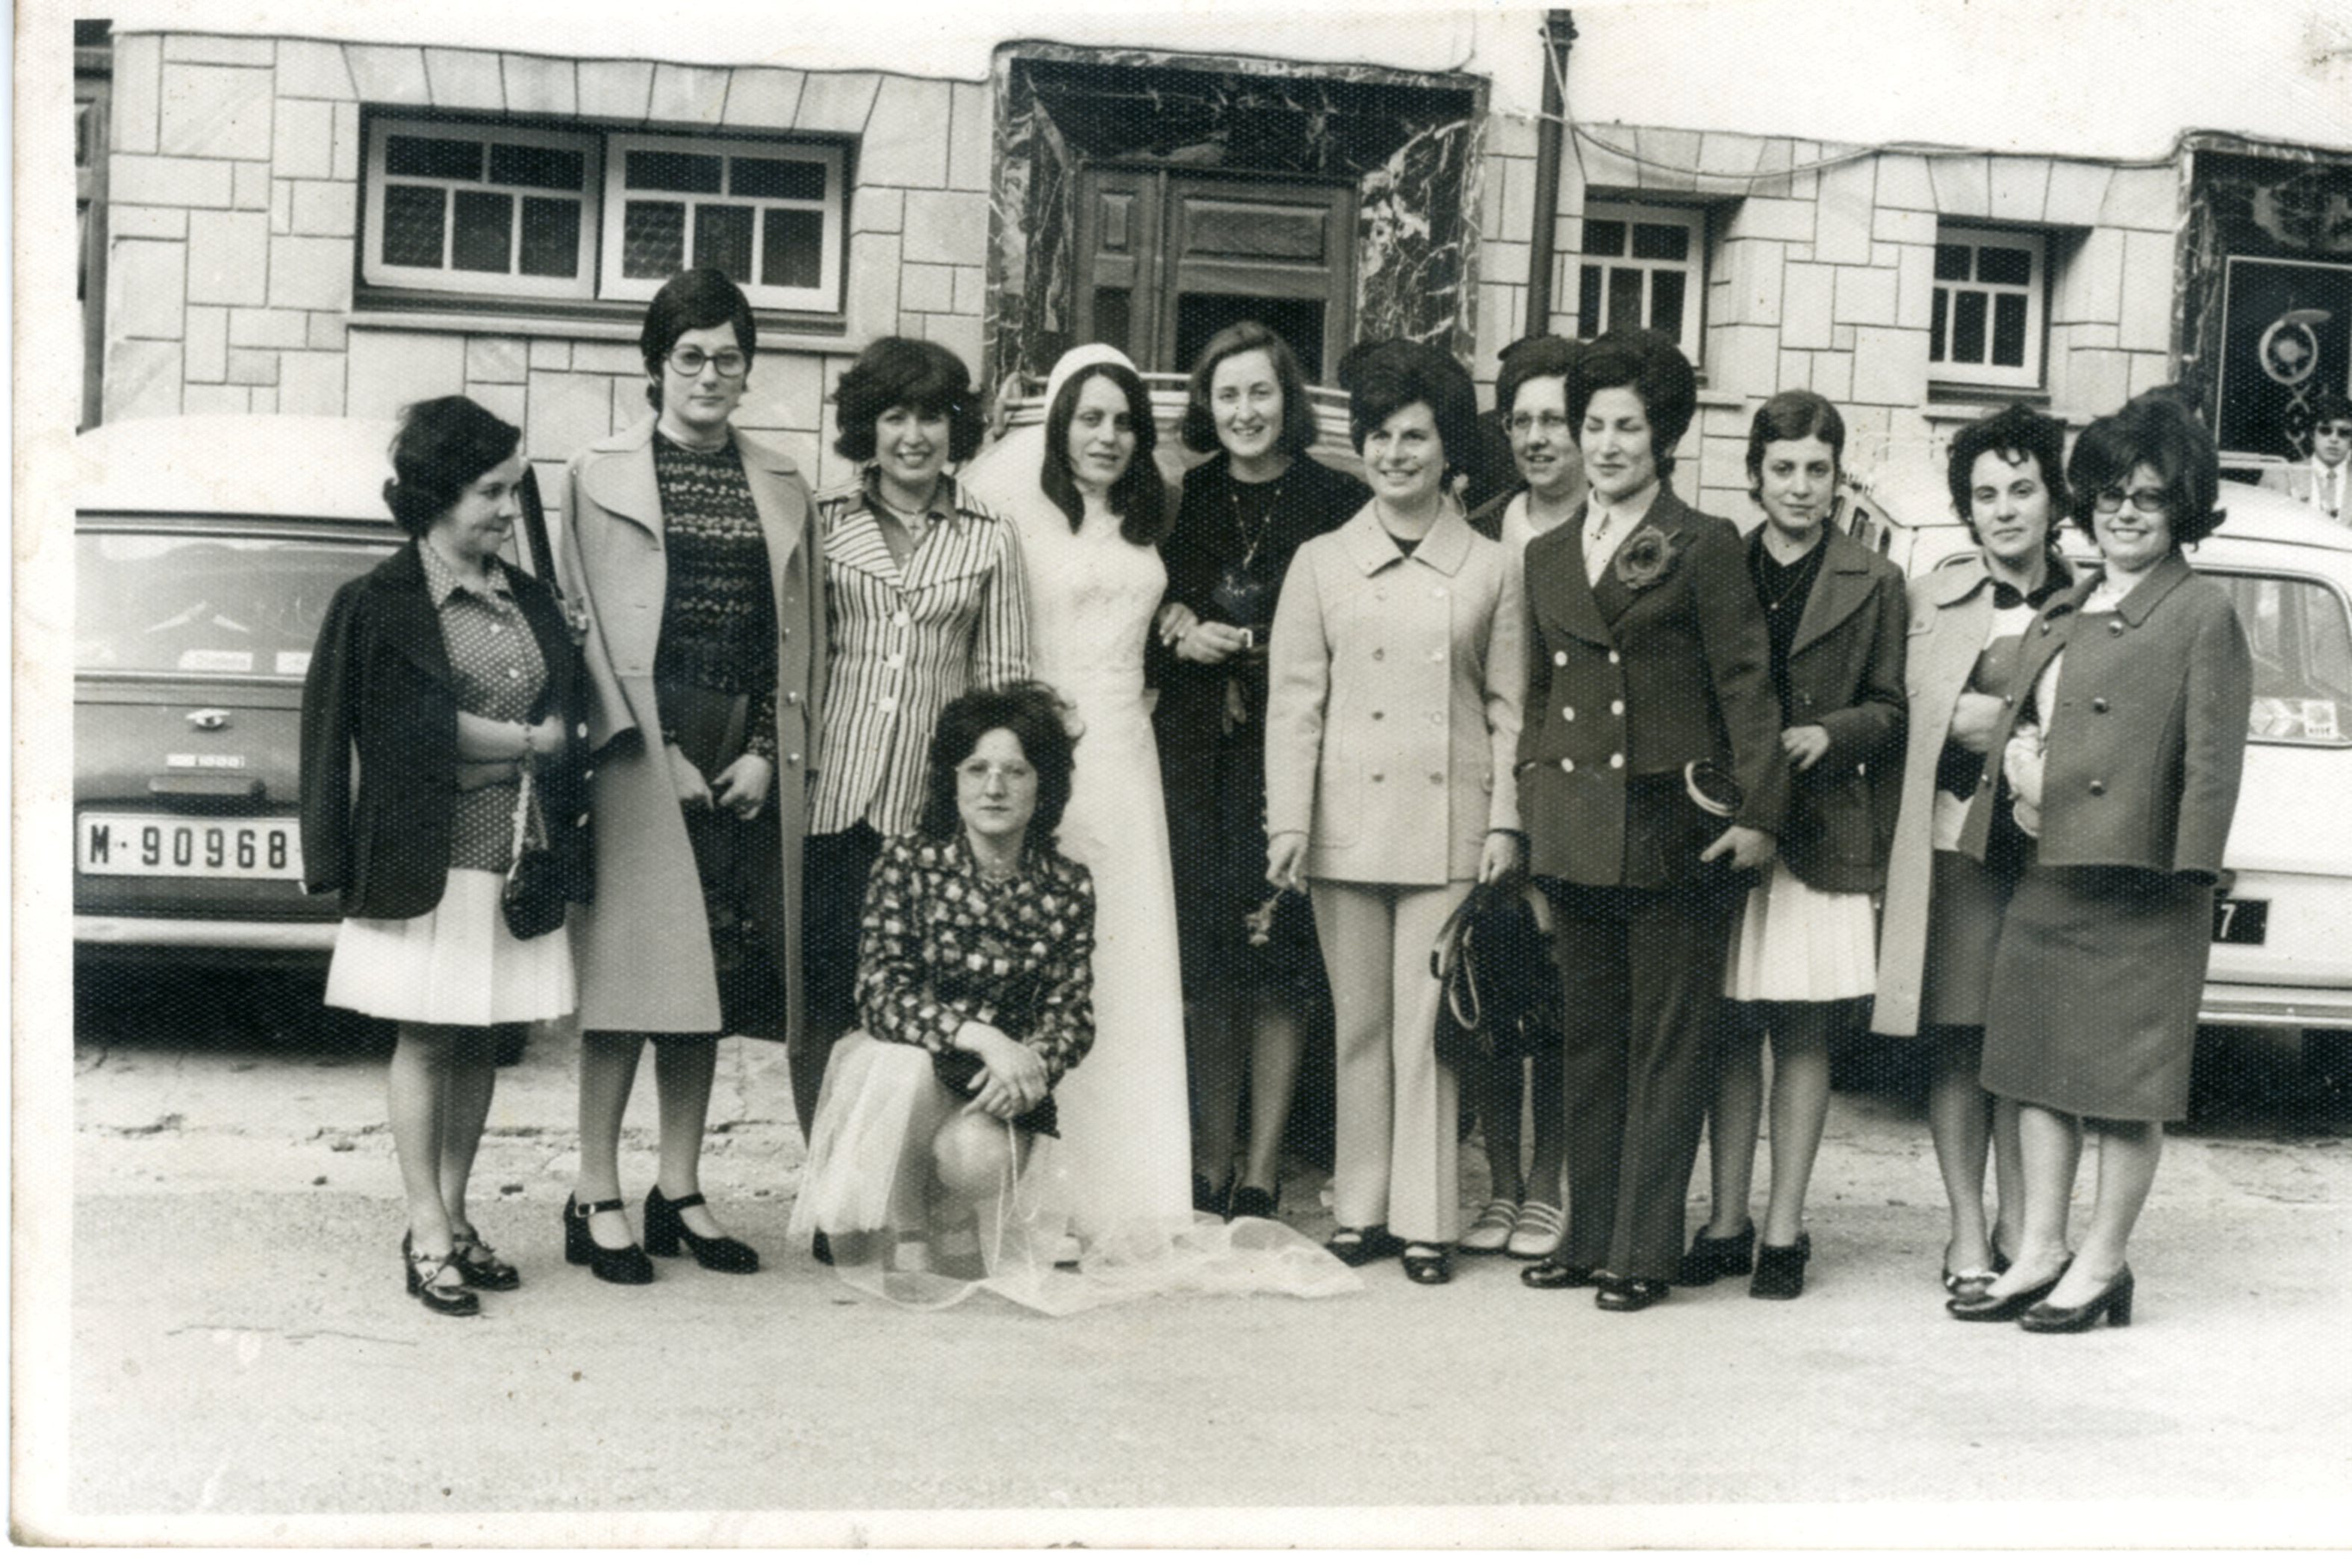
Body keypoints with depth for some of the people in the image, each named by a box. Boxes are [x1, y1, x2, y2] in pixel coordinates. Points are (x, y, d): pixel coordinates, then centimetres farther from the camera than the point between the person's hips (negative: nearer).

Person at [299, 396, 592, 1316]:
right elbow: (418, 725, -12)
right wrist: (526, 742, -3)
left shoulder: (530, 603, 14)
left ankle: (453, 1217, 16)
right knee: (427, 1039, -2)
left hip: (520, 853, 5)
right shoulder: (383, 605, -4)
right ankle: (427, 1236, 4)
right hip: (431, 853, -5)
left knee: (485, 1040, 6)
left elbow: (571, 715, 13)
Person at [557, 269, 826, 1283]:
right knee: (630, 969, -5)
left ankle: (680, 1192, 16)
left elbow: (802, 635, 11)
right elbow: (588, 624, -2)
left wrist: (767, 754, -2)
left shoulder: (781, 488, 14)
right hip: (640, 754, -4)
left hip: (745, 765, 4)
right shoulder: (600, 477, 5)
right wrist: (655, 750, -10)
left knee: (709, 976, 7)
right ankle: (596, 1199, 3)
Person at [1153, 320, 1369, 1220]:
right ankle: (1210, 1160, 13)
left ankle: (1262, 1169, 4)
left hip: (1288, 747, -3)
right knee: (1204, 954, 4)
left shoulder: (1337, 505, -1)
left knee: (1275, 951, -4)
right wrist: (1180, 636, -3)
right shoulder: (1184, 502, 12)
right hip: (1194, 748, 4)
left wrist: (1241, 642, -10)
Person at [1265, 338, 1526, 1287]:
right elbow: (1294, 703, 5)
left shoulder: (1493, 571, 5)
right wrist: (1289, 823, -2)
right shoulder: (1321, 564, 7)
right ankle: (1361, 1208, 16)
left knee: (1429, 1022, -1)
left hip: (1449, 827, -1)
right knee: (1358, 1021, 7)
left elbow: (1510, 708, 6)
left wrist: (1505, 822, -1)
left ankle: (1425, 1219, 6)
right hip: (1346, 823, 1)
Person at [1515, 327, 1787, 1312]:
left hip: (1674, 829, -5)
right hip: (1576, 831, 5)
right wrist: (1531, 800, 12)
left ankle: (1645, 1251, 6)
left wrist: (1757, 811, -11)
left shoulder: (1704, 548, -2)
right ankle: (1589, 1238, 20)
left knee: (1667, 1045, 1)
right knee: (1591, 1039, 11)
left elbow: (1746, 683, -5)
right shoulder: (1548, 556, 14)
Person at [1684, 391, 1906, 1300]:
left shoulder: (1873, 585, 7)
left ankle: (1783, 1230, 9)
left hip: (1824, 836, -1)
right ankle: (1726, 1221, 13)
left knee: (1803, 1034, 2)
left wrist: (1828, 734, -11)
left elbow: (1889, 710, 7)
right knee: (1732, 1033, 5)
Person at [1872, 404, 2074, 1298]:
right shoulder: (1928, 600, 8)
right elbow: (1917, 715, 3)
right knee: (1957, 1045, 0)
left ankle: (2019, 1231, 14)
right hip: (1956, 844, 0)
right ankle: (1969, 1238, 7)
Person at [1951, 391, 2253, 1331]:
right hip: (2043, 873, 7)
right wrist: (2019, 757, -2)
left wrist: (2186, 878, -15)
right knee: (2037, 1065, 11)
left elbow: (2213, 761, -10)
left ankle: (2101, 1266, 11)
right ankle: (2040, 1254, 20)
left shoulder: (2202, 613, -6)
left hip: (2136, 884, -7)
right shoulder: (2065, 610, 16)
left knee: (2128, 1080, 2)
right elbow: (2015, 718, 21)